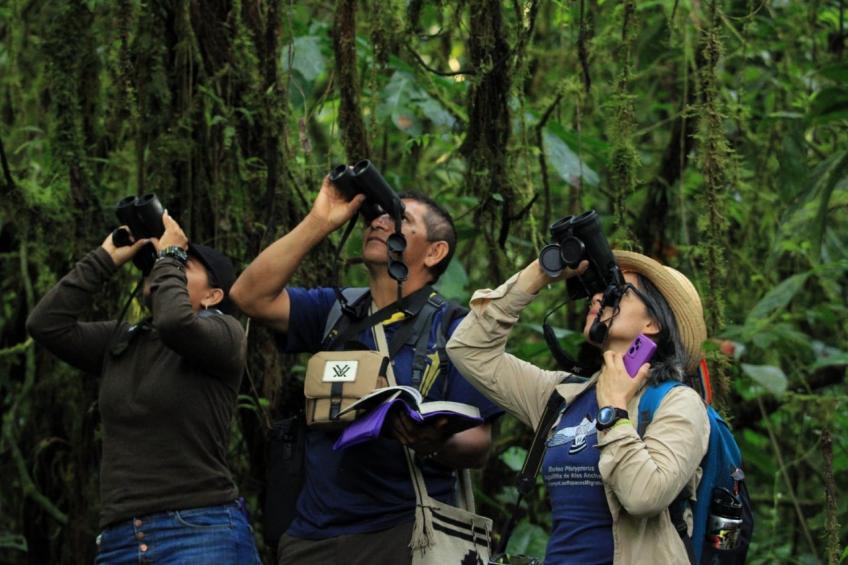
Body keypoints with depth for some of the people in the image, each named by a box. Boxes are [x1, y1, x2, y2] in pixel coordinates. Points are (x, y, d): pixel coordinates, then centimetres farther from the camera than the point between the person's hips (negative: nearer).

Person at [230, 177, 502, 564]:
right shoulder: (335, 311, 12)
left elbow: (478, 445, -7)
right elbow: (252, 296, -3)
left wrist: (435, 445, -30)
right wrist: (318, 223, -3)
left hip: (404, 533, -4)